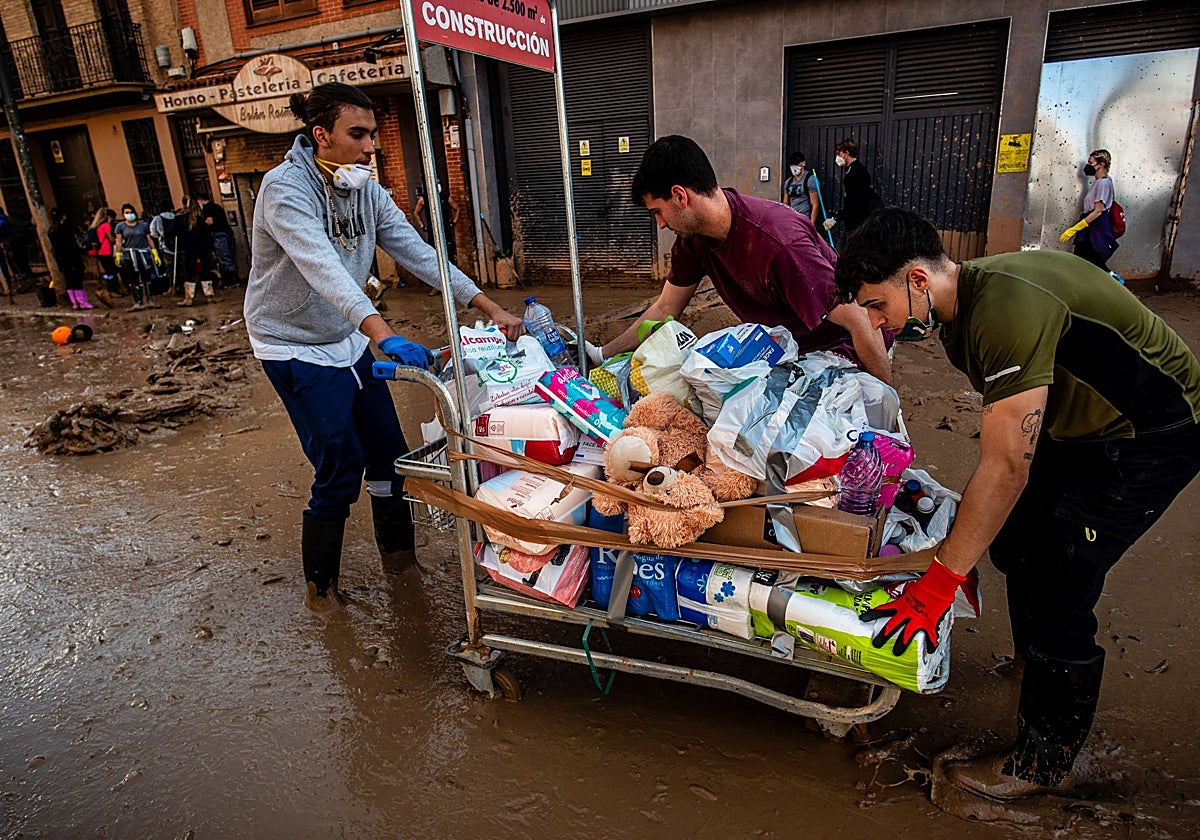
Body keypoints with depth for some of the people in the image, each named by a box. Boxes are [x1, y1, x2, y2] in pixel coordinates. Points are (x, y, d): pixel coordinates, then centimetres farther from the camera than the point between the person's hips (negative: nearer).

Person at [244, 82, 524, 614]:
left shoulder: (366, 191, -1)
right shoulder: (285, 187, -22)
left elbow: (418, 253, -5)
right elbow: (323, 269, -39)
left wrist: (488, 307, -15)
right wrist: (381, 332, -54)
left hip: (350, 340, 7)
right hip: (296, 348, -7)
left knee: (388, 451, 9)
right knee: (341, 467, -8)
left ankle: (398, 553, 30)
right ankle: (320, 584, 14)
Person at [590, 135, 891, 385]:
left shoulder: (778, 244, -34)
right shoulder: (694, 238, -7)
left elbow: (861, 322, -30)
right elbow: (665, 309, 7)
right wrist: (604, 354, 7)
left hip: (836, 351, -7)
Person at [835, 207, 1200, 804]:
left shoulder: (1008, 308, -34)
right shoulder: (960, 307, -3)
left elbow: (1006, 466, -35)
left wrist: (941, 579, -31)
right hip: (1080, 427, 9)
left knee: (1055, 581, -11)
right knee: (1014, 543, 13)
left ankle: (1044, 761, 8)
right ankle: (1034, 665, 41)